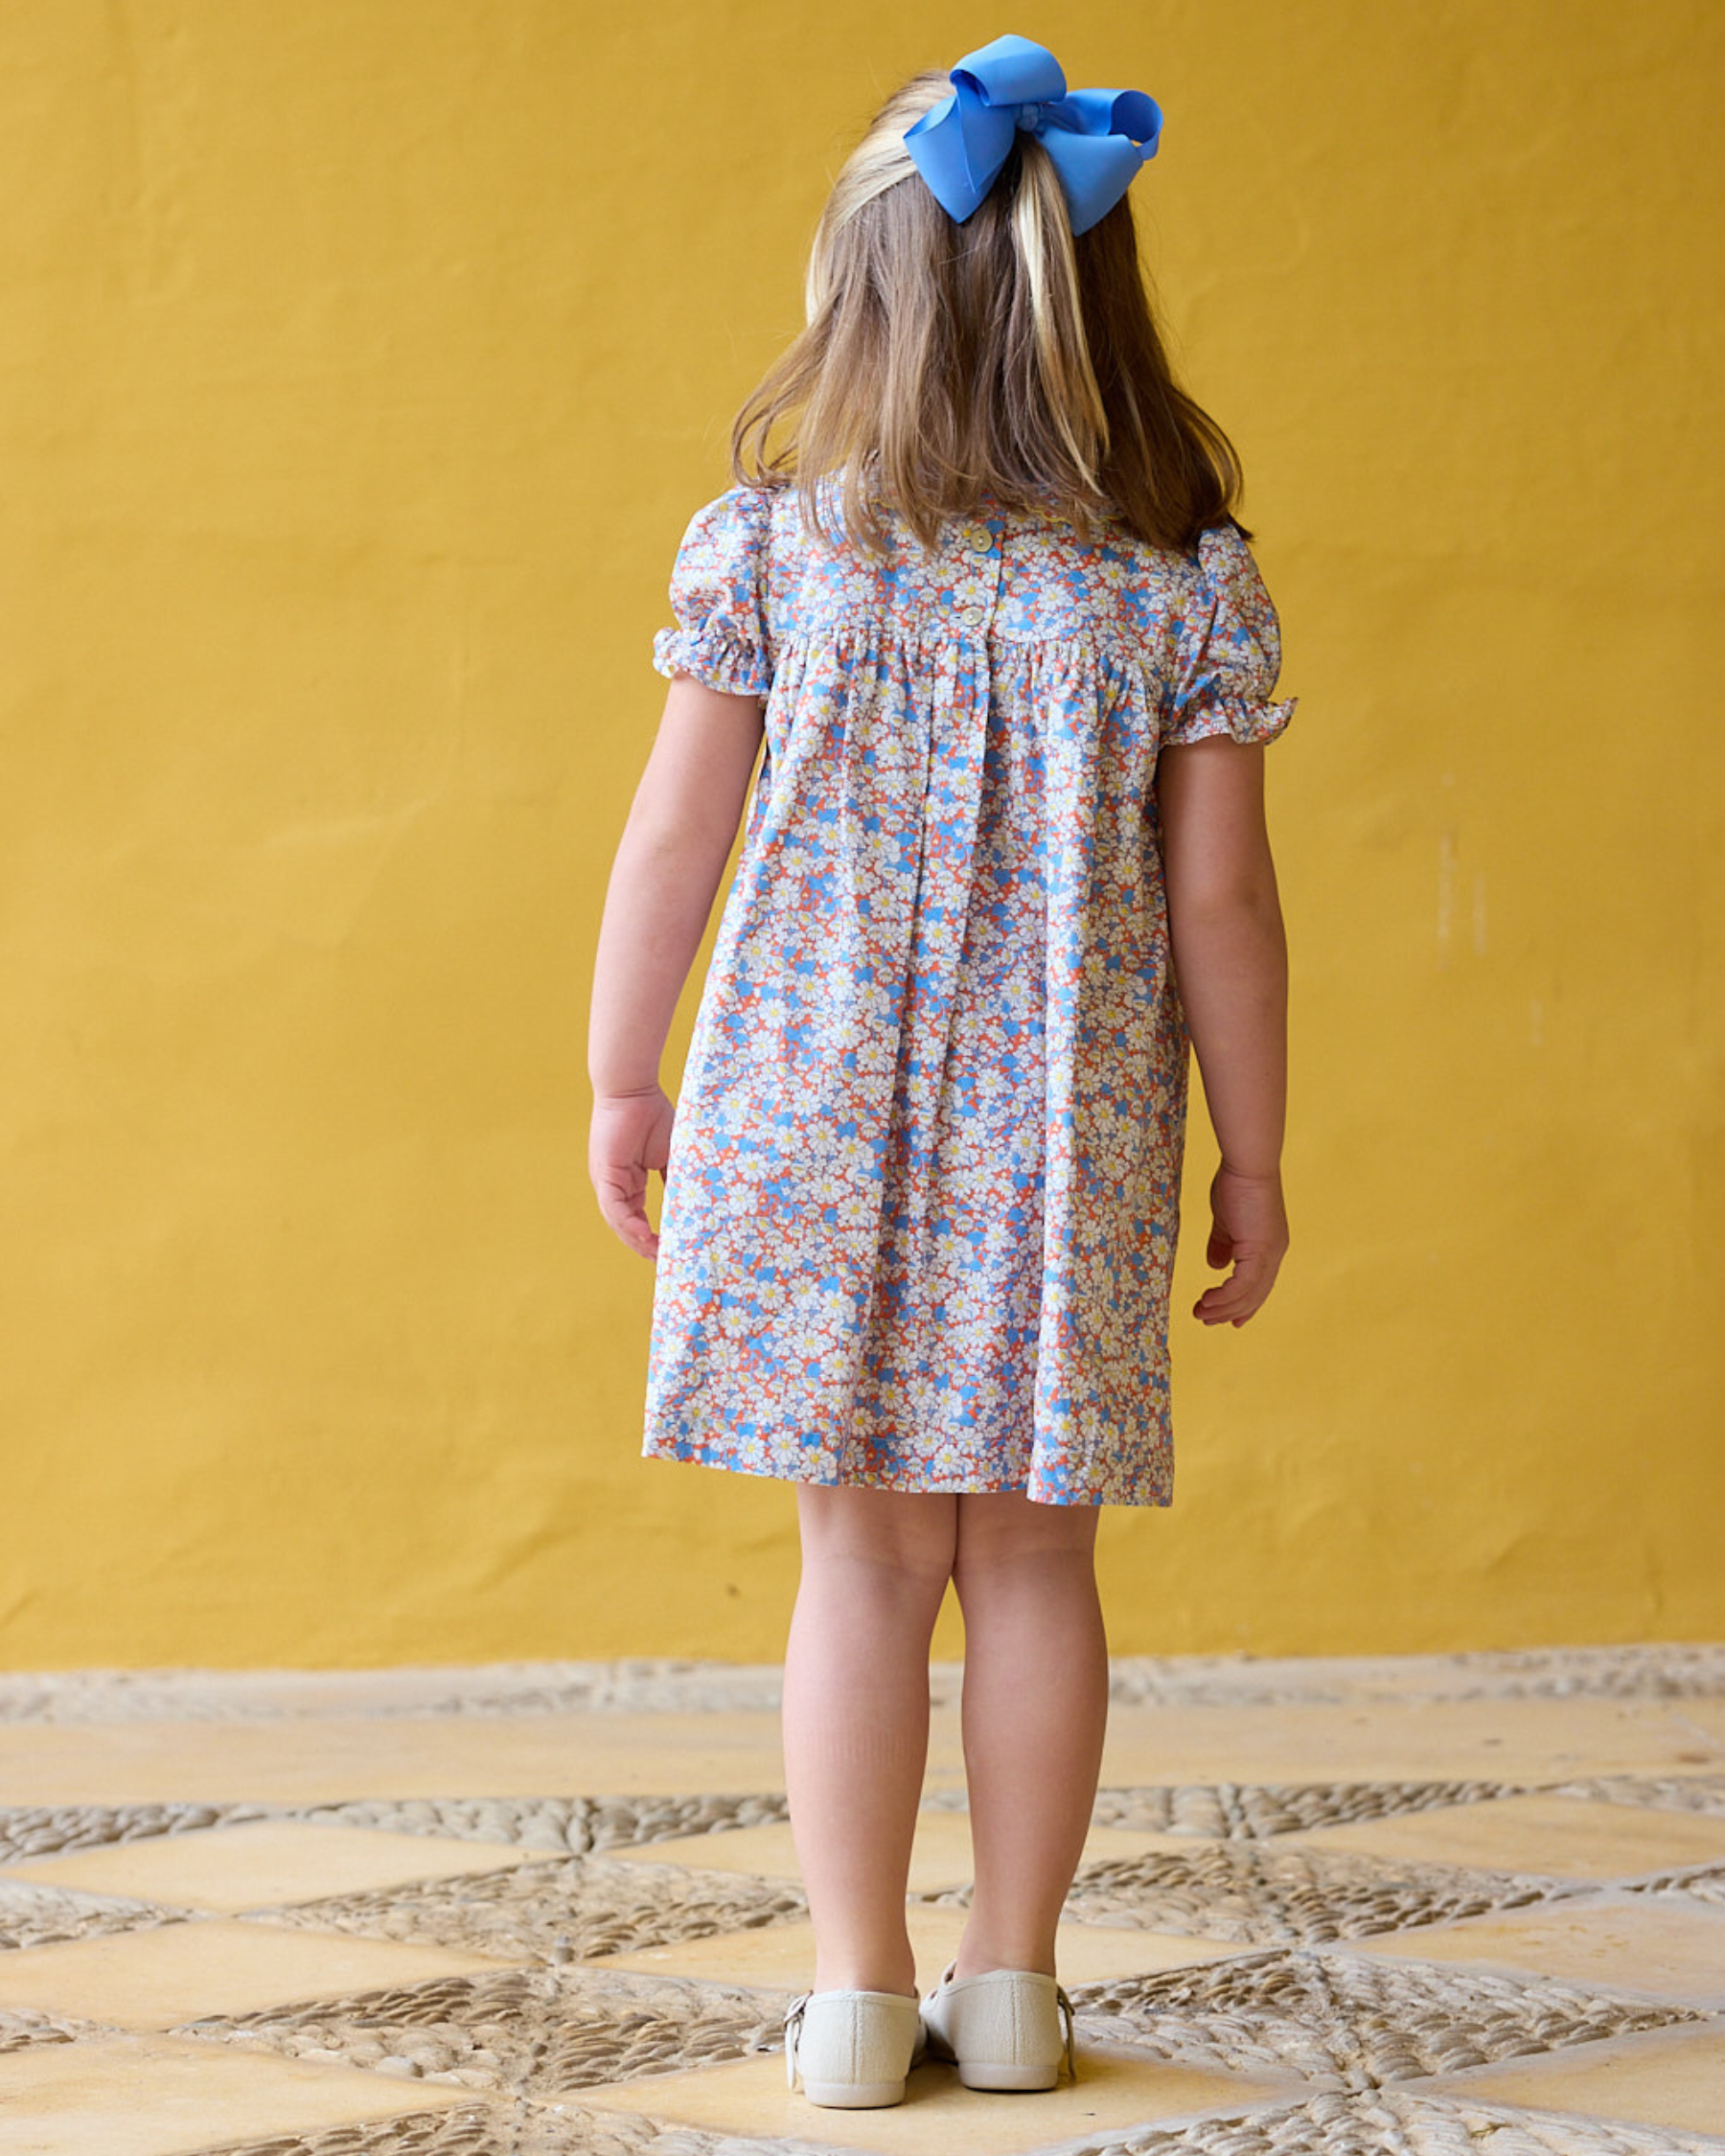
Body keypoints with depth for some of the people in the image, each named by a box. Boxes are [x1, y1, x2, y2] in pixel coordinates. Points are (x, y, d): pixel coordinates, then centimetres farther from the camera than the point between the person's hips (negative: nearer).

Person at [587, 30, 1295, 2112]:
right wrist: (1253, 1154, 7)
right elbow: (1218, 898, -3)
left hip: (814, 1110, 0)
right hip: (1064, 1139, 0)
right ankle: (1013, 1977, 18)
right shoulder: (1188, 577, -3)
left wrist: (623, 1079, 11)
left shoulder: (766, 540, -4)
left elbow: (673, 843, -1)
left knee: (866, 1554, 7)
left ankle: (859, 1990, 12)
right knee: (1032, 1554, 11)